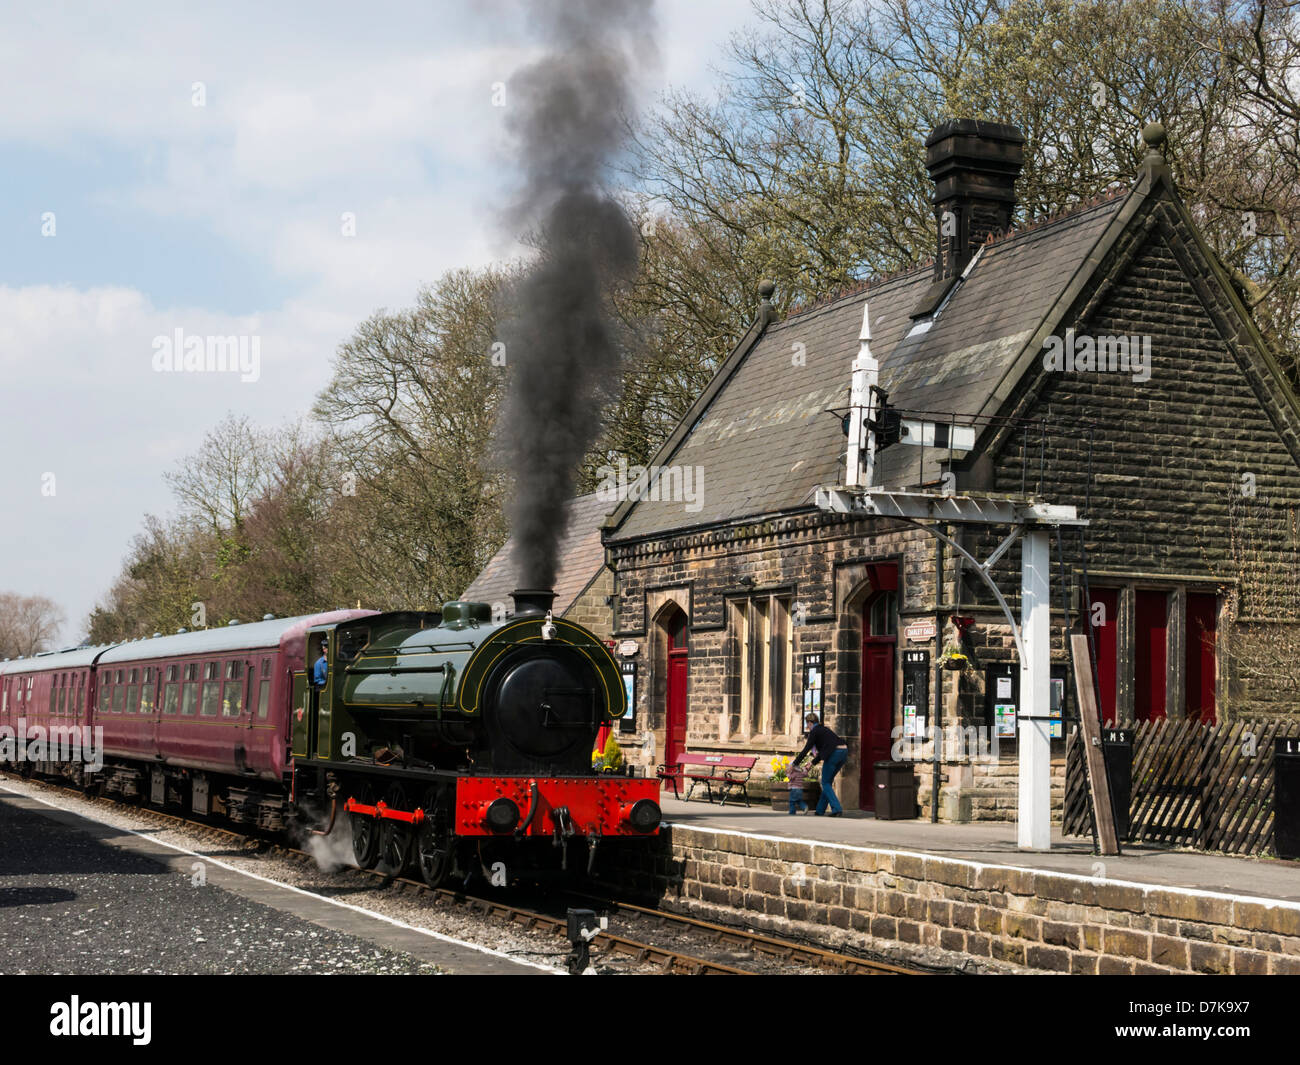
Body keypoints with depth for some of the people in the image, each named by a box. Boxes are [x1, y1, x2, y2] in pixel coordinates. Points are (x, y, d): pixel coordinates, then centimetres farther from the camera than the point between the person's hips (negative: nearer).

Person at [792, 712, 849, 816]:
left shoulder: (814, 732, 2)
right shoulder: (824, 729, 27)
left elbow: (806, 750, 1)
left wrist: (794, 763, 9)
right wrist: (813, 762, 38)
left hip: (833, 754, -8)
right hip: (844, 752, 8)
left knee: (825, 783, 4)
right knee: (827, 781, 18)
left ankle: (836, 808, -11)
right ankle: (820, 809, 22)